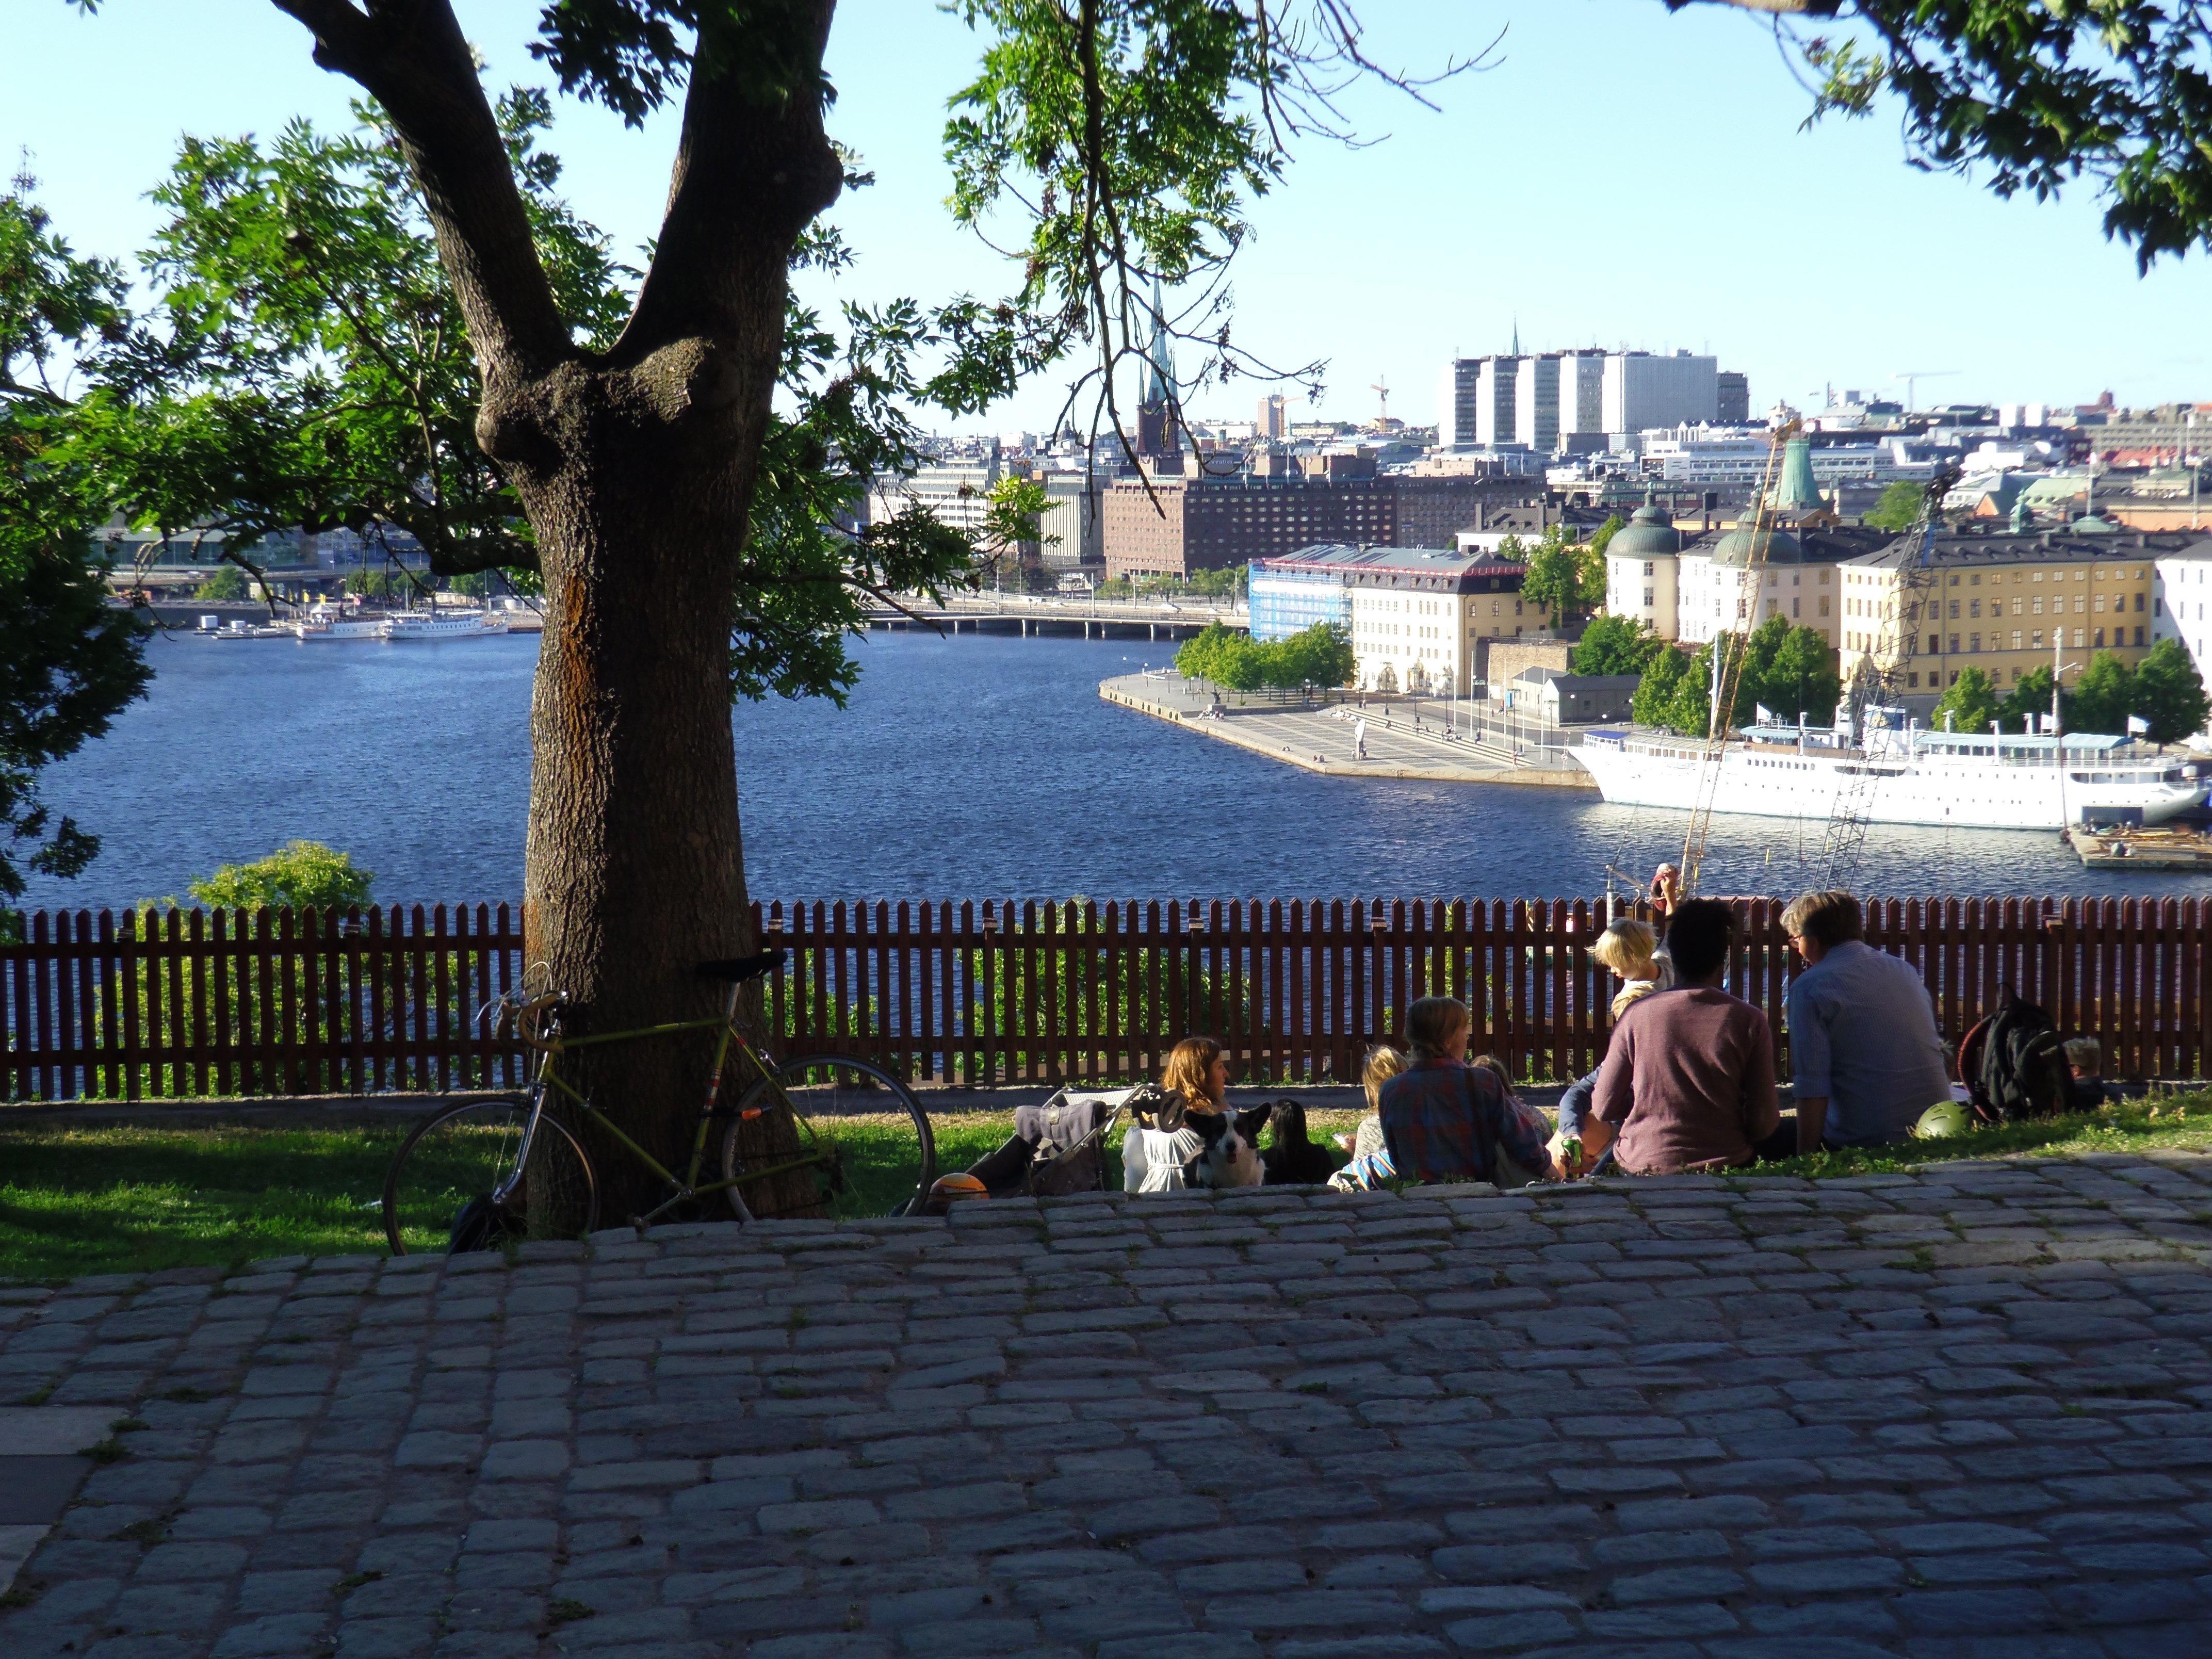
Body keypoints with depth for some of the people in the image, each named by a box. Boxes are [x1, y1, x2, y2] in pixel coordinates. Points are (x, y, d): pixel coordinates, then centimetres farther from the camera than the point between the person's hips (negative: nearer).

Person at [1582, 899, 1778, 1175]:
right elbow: (1763, 1124, -9)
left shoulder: (1638, 1015, -9)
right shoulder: (1749, 1021, -10)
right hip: (1723, 1160, -1)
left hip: (1643, 1163, 1)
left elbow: (1604, 1108, -3)